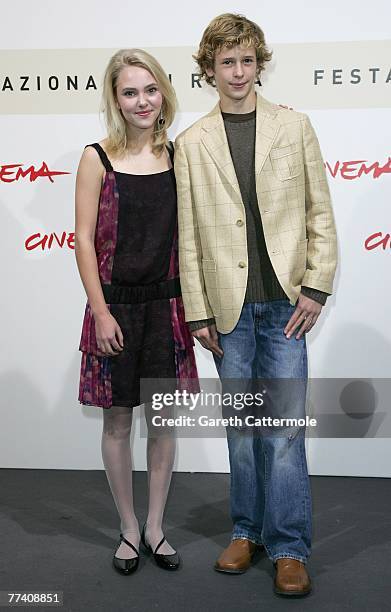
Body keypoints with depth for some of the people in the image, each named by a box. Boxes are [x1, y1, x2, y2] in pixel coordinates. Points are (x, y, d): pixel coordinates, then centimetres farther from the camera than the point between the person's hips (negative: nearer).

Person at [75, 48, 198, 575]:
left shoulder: (177, 155, 4)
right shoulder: (98, 158, -5)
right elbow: (84, 239, -7)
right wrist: (100, 312, -11)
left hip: (166, 303, 3)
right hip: (116, 303, -2)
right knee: (118, 420, 8)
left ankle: (155, 527, 27)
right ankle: (129, 530, 26)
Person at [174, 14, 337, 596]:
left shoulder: (295, 126, 5)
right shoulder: (191, 143, 5)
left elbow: (321, 213, 4)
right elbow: (189, 234, 4)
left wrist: (315, 287, -4)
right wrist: (198, 312, 1)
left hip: (285, 302, -1)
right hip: (229, 306, 1)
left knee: (284, 425, -1)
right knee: (241, 424, 10)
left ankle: (289, 547, 11)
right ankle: (247, 531, 27)